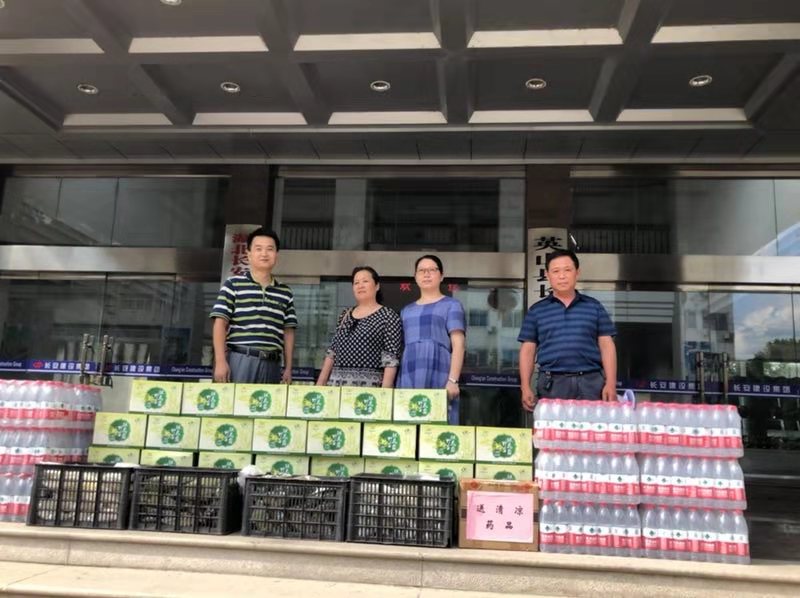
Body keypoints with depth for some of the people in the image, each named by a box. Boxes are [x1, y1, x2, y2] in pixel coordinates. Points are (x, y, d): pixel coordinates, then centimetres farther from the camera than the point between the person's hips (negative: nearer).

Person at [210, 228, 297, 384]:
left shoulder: (285, 293, 14)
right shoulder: (233, 285, 4)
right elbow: (220, 324, 0)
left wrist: (288, 368, 9)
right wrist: (220, 361, -9)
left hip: (271, 365, 3)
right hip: (239, 361, -3)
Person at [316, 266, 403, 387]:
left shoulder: (388, 315, -2)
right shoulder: (345, 315, 16)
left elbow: (391, 358, -9)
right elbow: (332, 352, 15)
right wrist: (320, 384, 9)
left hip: (369, 385, -5)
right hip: (336, 383, 5)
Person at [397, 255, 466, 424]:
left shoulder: (451, 305, 8)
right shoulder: (406, 310, 22)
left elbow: (458, 345, -2)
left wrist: (453, 380, -14)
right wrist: (393, 382, 12)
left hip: (438, 377, -4)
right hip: (408, 378, 4)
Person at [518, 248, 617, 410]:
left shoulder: (594, 307, 10)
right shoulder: (536, 311, 9)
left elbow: (606, 346, 7)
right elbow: (528, 350, 8)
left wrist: (611, 384, -3)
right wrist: (526, 387, -1)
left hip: (591, 383, 0)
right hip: (552, 385, 0)